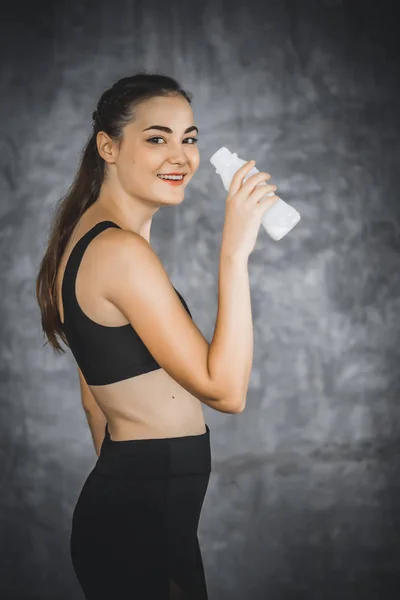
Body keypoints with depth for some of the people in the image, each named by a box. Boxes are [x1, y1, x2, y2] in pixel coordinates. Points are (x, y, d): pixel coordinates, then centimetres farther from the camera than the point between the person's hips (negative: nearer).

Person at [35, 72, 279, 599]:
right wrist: (235, 251, -25)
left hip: (118, 492, 10)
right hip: (144, 515, -10)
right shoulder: (121, 251, -21)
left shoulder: (82, 237, 10)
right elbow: (225, 391, -23)